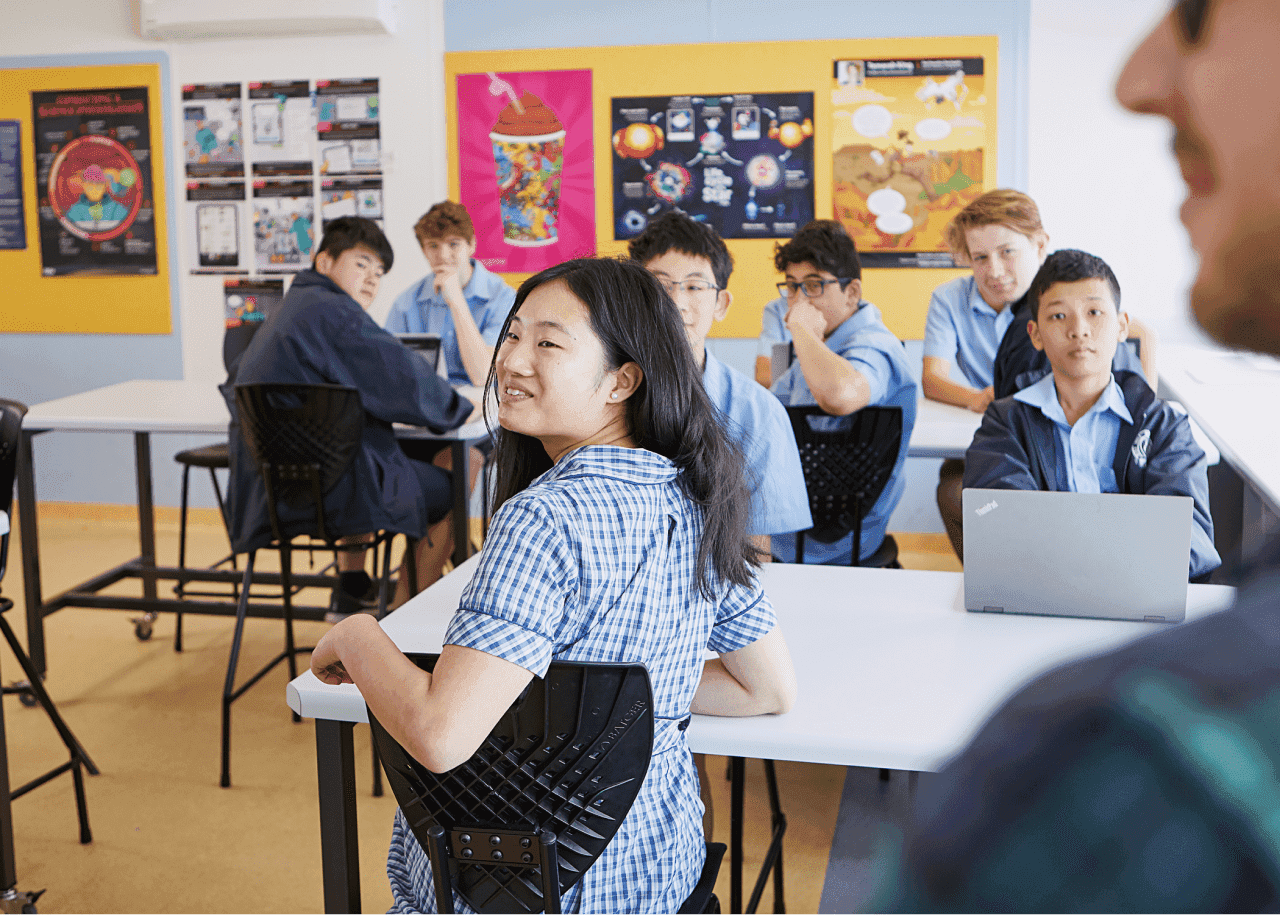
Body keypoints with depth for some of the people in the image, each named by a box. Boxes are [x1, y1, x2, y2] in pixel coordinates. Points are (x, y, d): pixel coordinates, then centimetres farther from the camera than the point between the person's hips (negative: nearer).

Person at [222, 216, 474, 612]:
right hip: (317, 487, -10)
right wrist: (463, 408, -1)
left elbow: (235, 384, 32)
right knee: (446, 491, 6)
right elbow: (410, 381, -19)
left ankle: (351, 594, 40)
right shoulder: (334, 312, -15)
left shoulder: (284, 313, 15)